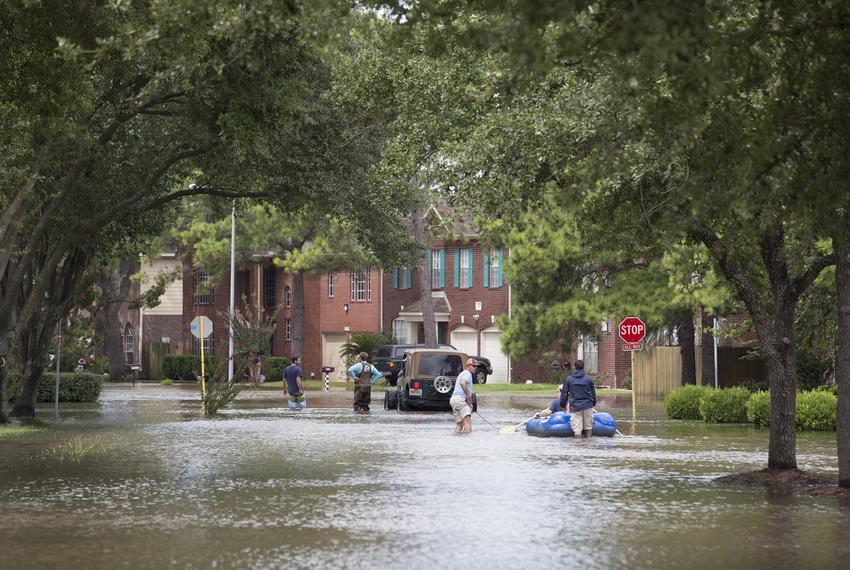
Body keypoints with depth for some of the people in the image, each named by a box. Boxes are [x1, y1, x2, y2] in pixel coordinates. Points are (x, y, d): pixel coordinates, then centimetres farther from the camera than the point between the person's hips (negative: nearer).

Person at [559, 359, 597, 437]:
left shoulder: (568, 379, 3)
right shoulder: (589, 379, 4)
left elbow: (564, 393, 6)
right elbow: (593, 393, 13)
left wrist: (563, 405, 19)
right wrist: (593, 404, 29)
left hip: (575, 407, -1)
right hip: (588, 406, 1)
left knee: (576, 428, -4)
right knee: (588, 427, 9)